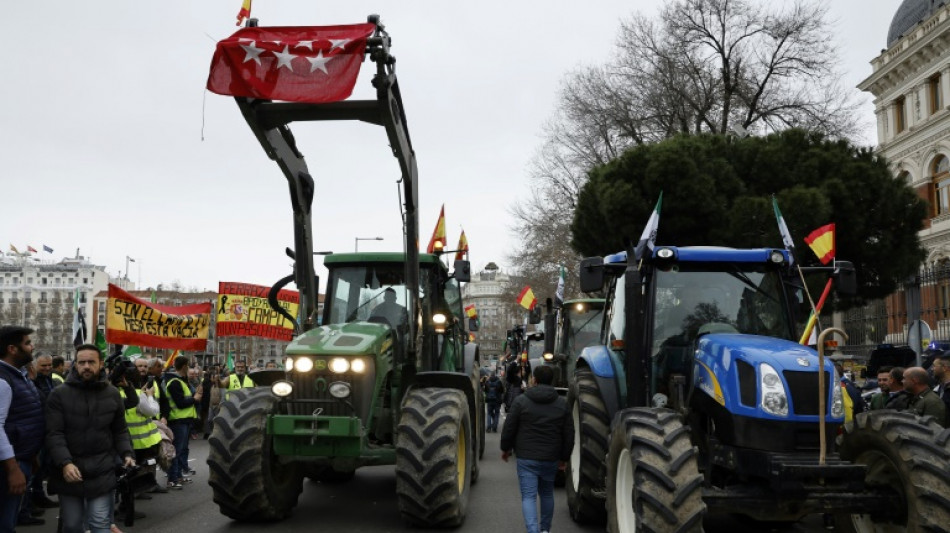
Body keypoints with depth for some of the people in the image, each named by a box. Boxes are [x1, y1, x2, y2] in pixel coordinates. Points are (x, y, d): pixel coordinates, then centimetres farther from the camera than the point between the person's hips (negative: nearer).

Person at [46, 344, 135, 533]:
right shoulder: (59, 394, -3)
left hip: (102, 472, 0)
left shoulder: (113, 394, 5)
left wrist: (127, 454, -6)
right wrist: (64, 463, -22)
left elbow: (120, 431, 11)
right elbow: (54, 434, -9)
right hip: (69, 472, 0)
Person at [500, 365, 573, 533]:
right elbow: (569, 434, 5)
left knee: (528, 496, -2)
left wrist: (505, 448, 11)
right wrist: (564, 457, 17)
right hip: (550, 459, 3)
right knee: (547, 494, 21)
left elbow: (509, 428, -4)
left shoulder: (521, 401, -7)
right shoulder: (562, 404, 2)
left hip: (526, 458, -3)